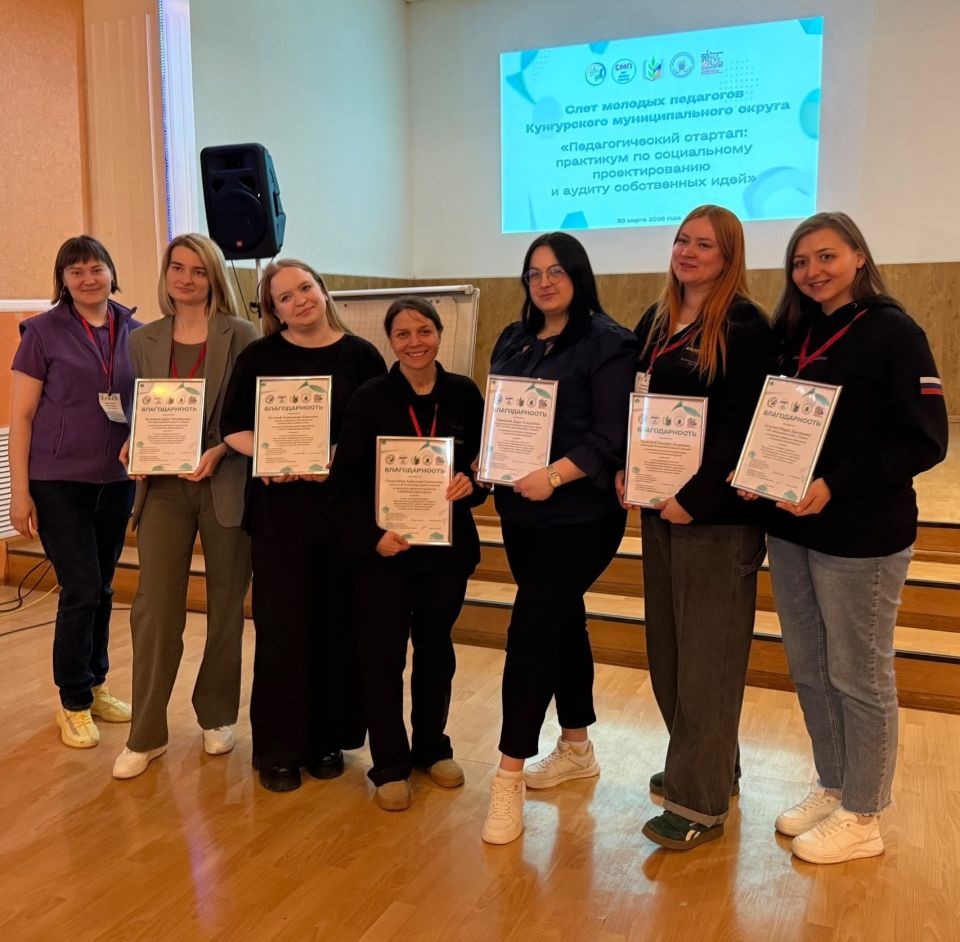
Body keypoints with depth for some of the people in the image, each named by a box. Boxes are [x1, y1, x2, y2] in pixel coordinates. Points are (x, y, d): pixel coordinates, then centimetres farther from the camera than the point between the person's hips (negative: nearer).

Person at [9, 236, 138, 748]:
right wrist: (19, 491, -9)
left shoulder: (134, 332, 5)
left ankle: (95, 685, 30)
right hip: (58, 480, -3)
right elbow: (20, 416, -5)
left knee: (102, 589, 12)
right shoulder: (44, 331, -4)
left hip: (117, 480, 4)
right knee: (81, 590, -3)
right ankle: (73, 702, 16)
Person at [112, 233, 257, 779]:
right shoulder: (145, 340, 10)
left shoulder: (240, 335, -2)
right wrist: (133, 446, -5)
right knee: (154, 609, 0)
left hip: (225, 484, -2)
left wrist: (217, 452, -18)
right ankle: (147, 735, 14)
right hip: (164, 487, 3)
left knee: (226, 608, 10)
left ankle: (217, 717, 29)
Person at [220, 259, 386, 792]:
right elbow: (232, 427, 4)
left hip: (346, 505, 0)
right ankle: (278, 748, 16)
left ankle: (329, 738, 22)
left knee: (338, 622, 5)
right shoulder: (259, 357, 4)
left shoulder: (361, 355, 3)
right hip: (279, 507, 0)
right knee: (282, 626, 1)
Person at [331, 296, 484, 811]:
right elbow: (347, 477, -5)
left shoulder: (464, 394, 0)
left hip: (447, 544, 2)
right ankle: (390, 765, 21)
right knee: (383, 656, 4)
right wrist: (372, 535, -17)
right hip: (383, 547, -2)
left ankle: (432, 747, 35)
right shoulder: (370, 398, -5)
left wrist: (470, 483, -16)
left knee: (436, 649, 15)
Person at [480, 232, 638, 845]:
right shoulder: (513, 340, 13)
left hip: (579, 513, -7)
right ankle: (576, 748, 32)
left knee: (530, 632, -10)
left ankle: (510, 776, 1)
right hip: (520, 511, 7)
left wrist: (554, 476, -25)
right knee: (562, 622, 16)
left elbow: (613, 434, -15)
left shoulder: (607, 342, -8)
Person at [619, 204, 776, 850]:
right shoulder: (655, 323, 12)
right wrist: (625, 470, 1)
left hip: (716, 515, -7)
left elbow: (743, 429, -16)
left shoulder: (745, 326, -10)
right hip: (659, 509, 7)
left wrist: (694, 498, -20)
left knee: (705, 655, 1)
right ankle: (699, 766, 33)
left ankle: (701, 802, 14)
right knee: (667, 646, 14)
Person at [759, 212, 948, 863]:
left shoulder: (893, 331, -9)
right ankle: (832, 788, 34)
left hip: (861, 537, -6)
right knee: (809, 669, 15)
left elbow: (926, 441, -14)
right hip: (791, 529, 6)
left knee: (859, 677, 6)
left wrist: (835, 485, -23)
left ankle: (861, 818, 23)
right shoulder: (796, 334, 10)